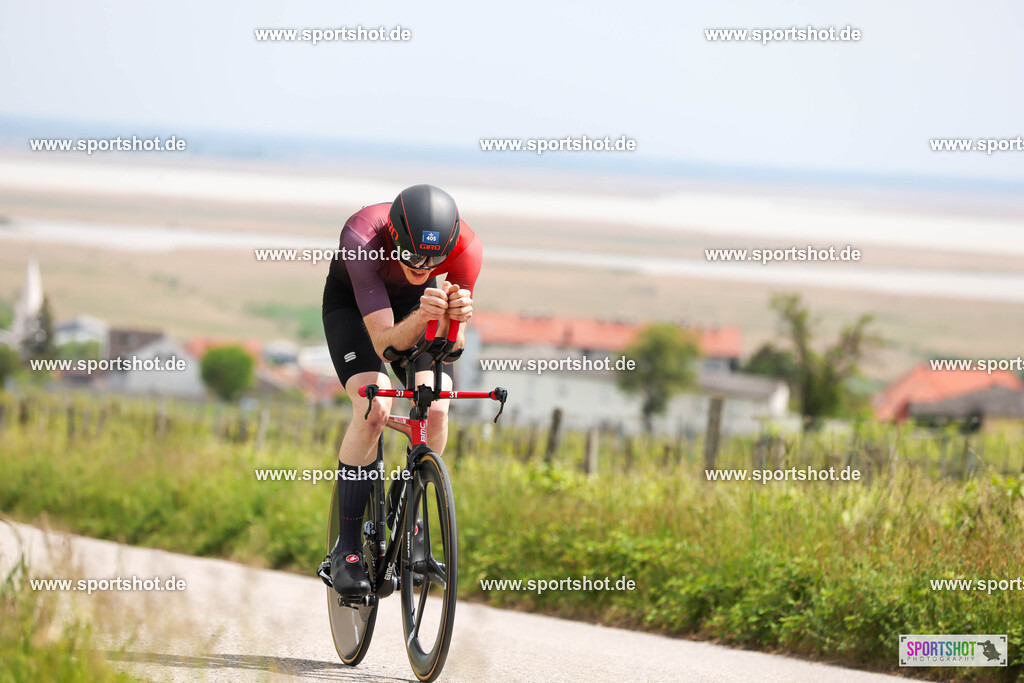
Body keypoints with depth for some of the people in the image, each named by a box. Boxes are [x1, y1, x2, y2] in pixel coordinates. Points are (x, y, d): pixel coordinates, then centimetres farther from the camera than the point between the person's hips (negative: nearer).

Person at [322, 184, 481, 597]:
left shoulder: (465, 248, -34)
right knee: (374, 408, -25)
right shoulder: (362, 238, -41)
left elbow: (452, 346, -27)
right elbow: (384, 343, -40)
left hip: (416, 300, 3)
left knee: (435, 410, -19)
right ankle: (347, 547, -15)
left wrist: (453, 318, -49)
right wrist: (421, 316, -60)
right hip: (352, 301, -3)